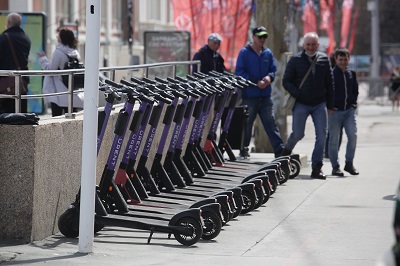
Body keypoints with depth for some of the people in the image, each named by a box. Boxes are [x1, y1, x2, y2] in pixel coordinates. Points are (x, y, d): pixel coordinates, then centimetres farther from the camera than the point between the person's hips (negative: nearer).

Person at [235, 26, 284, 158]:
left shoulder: (268, 53, 11)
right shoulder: (245, 52, -3)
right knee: (246, 123, 6)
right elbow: (240, 72, -9)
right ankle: (244, 150, 18)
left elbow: (273, 70, 15)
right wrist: (256, 83, -15)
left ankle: (279, 150, -5)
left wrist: (269, 77, -9)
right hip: (249, 96, -3)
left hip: (265, 96, 3)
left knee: (271, 123, -1)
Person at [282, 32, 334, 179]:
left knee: (322, 134, -6)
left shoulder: (324, 60, 7)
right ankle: (287, 151, 32)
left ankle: (317, 168, -1)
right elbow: (286, 81, 1)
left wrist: (330, 105, 9)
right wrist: (297, 94, -14)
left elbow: (329, 84, 11)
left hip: (319, 104, 2)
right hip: (301, 104, -2)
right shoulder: (295, 60, -1)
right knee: (298, 134, -2)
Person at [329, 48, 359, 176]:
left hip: (349, 110, 4)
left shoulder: (352, 74, 12)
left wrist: (353, 102, 9)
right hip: (335, 111, -4)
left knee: (353, 135, -8)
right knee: (334, 139, 0)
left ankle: (349, 163, 6)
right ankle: (335, 166, 7)